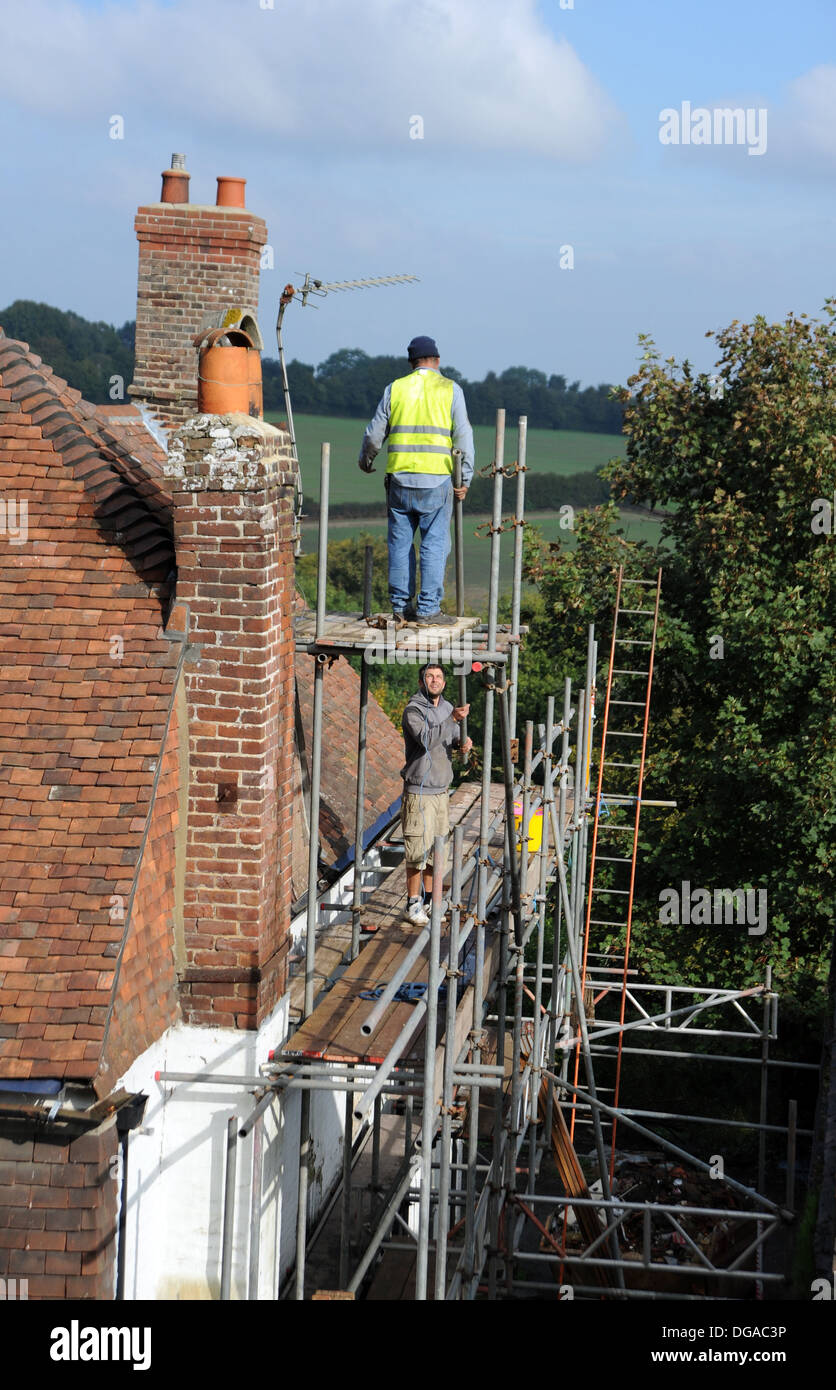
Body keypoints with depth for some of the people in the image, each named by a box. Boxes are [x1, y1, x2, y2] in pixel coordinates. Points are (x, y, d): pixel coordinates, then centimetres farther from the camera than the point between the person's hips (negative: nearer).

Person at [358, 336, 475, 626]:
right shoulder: (450, 389, 3)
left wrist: (365, 460, 29)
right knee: (434, 544, -1)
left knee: (400, 542, 9)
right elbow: (463, 437, -1)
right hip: (436, 480, -2)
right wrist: (465, 479, 3)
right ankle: (428, 610, -4)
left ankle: (401, 606, 11)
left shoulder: (395, 388, 8)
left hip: (400, 477, 2)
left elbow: (374, 434, 10)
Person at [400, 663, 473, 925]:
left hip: (442, 790, 7)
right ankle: (413, 906, 3)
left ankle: (430, 899, 27)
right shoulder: (413, 710, -14)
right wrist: (453, 718, -37)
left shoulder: (447, 707, 10)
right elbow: (426, 739, -29)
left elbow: (454, 737, 19)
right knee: (418, 850, -5)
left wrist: (464, 743, -5)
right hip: (419, 792, -7)